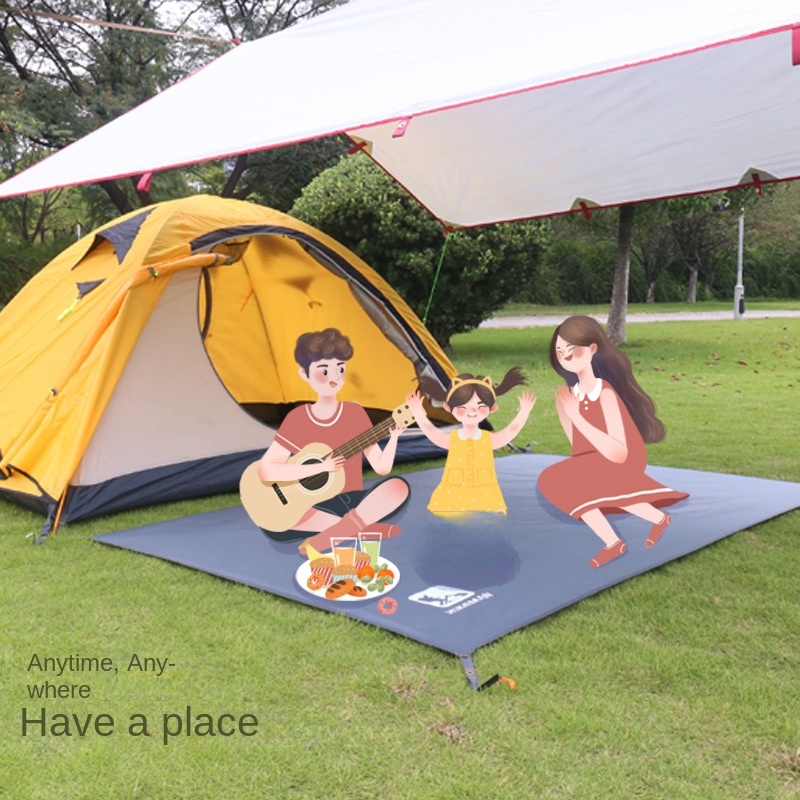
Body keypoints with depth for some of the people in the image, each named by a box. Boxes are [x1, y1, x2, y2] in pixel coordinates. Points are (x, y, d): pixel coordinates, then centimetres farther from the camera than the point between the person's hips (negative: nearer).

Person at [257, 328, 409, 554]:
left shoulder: (355, 413, -1)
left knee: (398, 486, -26)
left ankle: (329, 535, -28)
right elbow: (265, 471, -15)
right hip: (316, 507, -1)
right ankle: (365, 527, -24)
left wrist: (393, 436, -20)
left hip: (352, 502, 1)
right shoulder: (297, 418, -6)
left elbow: (382, 468, -1)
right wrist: (321, 466, -21)